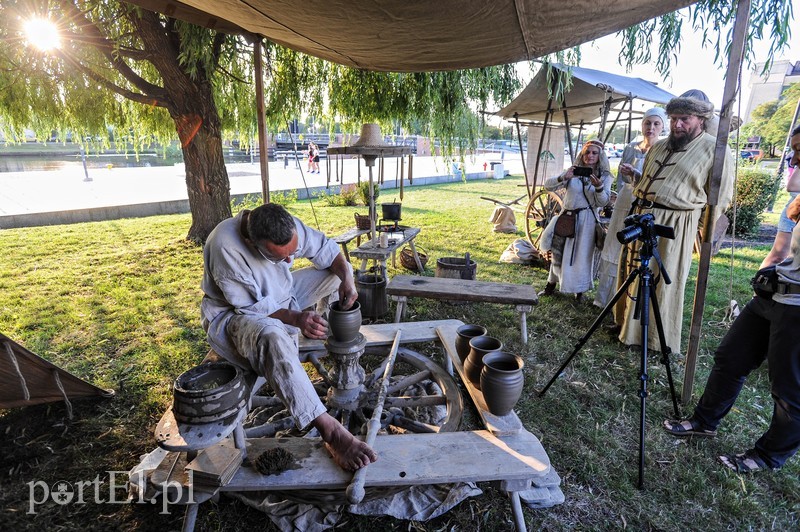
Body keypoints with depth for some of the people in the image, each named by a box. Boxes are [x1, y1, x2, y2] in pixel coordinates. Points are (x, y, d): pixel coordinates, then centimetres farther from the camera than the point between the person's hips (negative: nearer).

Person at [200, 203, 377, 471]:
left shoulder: (287, 227, -20)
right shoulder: (224, 246, -35)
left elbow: (327, 249, -6)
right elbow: (250, 306, -27)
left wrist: (347, 278, -23)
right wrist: (295, 318, -38)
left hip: (281, 296, 7)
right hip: (233, 313, -7)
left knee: (336, 272, -1)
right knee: (271, 336, -41)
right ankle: (330, 431, -40)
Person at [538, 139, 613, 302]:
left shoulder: (605, 177, 4)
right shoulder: (573, 172, 3)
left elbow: (603, 202, -5)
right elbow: (548, 185, -6)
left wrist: (598, 187, -24)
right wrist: (563, 177, -24)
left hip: (586, 220, -1)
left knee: (581, 255, 2)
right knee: (558, 253, 8)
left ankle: (579, 290, 18)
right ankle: (550, 286, 22)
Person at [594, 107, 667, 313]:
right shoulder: (630, 148, 8)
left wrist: (634, 173, -27)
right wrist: (622, 197, 8)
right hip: (624, 205, 5)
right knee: (615, 252, 11)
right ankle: (609, 298, 25)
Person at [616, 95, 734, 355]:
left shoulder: (715, 150, -6)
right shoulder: (659, 146, 14)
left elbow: (719, 200, -5)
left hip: (674, 226, -6)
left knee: (664, 283, 2)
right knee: (632, 275, 13)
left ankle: (661, 340, 18)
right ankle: (629, 327, 30)